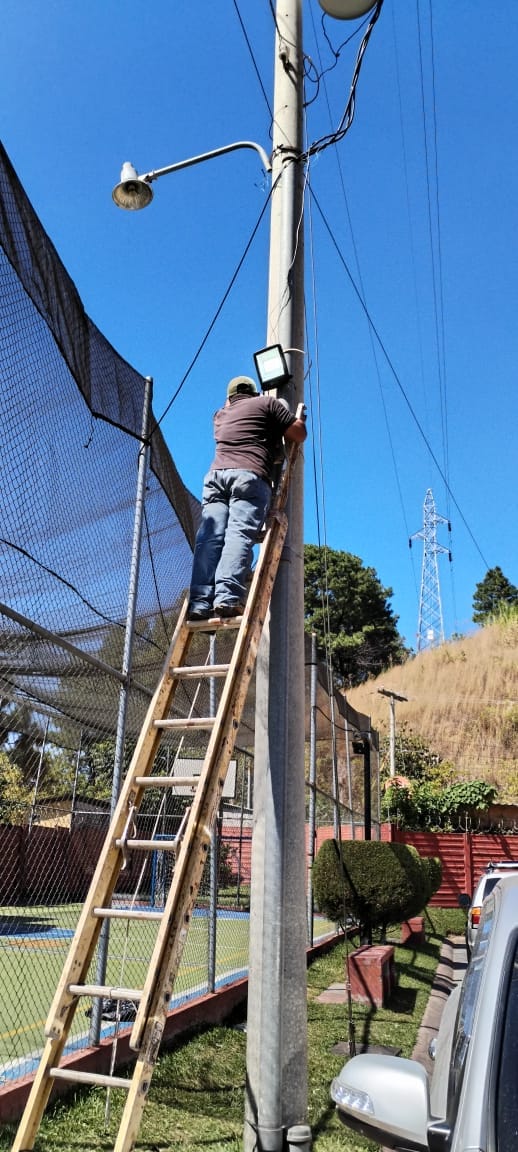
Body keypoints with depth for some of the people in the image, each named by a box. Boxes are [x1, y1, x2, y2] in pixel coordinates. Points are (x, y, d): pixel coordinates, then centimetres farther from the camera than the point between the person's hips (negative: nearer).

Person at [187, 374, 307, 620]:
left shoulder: (221, 414, 34)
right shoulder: (267, 403, 20)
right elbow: (300, 433, 17)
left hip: (215, 474, 4)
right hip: (250, 476, -4)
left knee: (209, 538, -8)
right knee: (240, 534, -17)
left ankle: (200, 601, -22)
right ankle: (228, 597, -34)